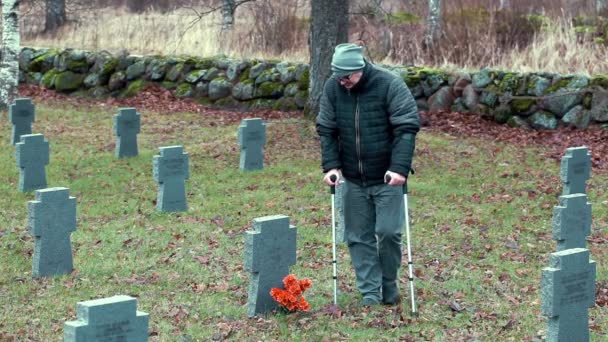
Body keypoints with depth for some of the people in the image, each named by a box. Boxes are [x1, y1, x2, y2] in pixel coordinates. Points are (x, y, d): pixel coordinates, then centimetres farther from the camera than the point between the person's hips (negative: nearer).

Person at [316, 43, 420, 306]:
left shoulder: (390, 85, -16)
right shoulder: (333, 88, -4)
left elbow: (407, 128, -17)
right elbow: (326, 129, 4)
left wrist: (400, 168, -25)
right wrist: (331, 165, -7)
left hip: (387, 177, -4)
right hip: (353, 178, 4)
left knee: (388, 232, -7)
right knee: (359, 236, 5)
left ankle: (389, 284, 16)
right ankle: (370, 292, 13)